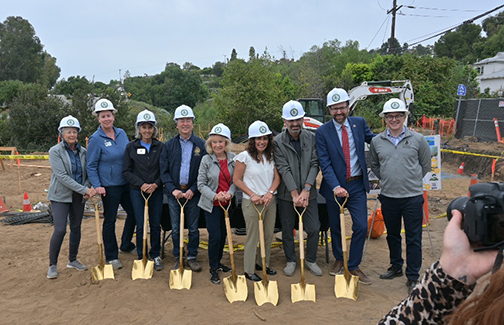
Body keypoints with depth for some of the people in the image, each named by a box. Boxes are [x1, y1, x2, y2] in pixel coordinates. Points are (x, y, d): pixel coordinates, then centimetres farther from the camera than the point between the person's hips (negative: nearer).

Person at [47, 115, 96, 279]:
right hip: (60, 196, -4)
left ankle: (73, 260, 28)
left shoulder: (83, 151, 4)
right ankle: (52, 265, 8)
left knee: (76, 228, 11)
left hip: (78, 197, 5)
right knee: (60, 230, -10)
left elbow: (87, 173, 8)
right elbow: (62, 176, -18)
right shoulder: (55, 151, -9)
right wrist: (85, 190, -23)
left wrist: (88, 188, -13)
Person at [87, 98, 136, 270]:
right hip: (109, 186, -6)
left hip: (126, 183, 6)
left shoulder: (121, 133, 5)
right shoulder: (96, 139, -10)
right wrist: (97, 186, -16)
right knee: (110, 220, 4)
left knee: (133, 213, 14)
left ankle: (126, 245, 36)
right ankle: (111, 256, 18)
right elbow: (91, 166, -7)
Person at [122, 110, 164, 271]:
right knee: (140, 226, 2)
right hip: (137, 191, -1)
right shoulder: (131, 147, 1)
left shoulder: (160, 147, 2)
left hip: (156, 191, 1)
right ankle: (141, 257, 18)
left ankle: (155, 255, 22)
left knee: (156, 225, 7)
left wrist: (156, 184, -12)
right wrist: (141, 184, -12)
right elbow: (126, 171, 0)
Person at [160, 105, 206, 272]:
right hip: (174, 193, 1)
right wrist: (172, 189, -10)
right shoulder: (169, 145, 5)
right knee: (176, 228, 9)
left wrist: (193, 190, -10)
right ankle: (177, 258, 23)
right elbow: (164, 170, 3)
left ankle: (192, 257, 23)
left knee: (193, 228, 8)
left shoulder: (200, 144, 1)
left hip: (193, 193, -1)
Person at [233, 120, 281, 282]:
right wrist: (252, 195, -15)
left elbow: (277, 177, 8)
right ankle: (249, 270, 16)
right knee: (253, 236, 2)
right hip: (252, 202, -6)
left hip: (270, 201, 6)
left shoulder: (270, 156, 8)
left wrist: (270, 192, -9)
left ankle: (263, 263, 32)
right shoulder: (245, 156, -9)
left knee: (269, 235, 13)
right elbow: (236, 179, -8)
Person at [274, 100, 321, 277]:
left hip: (308, 192, 2)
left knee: (314, 229, 5)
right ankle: (290, 260, 30)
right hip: (287, 194, -1)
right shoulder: (278, 142, -8)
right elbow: (283, 169, -13)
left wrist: (306, 190, -15)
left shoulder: (312, 138, -1)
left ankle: (311, 260, 27)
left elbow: (314, 165, -6)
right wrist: (295, 194, -17)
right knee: (287, 230, 11)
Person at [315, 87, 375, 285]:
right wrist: (336, 187, -24)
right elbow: (324, 163, -12)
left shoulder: (359, 123, 2)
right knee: (335, 226, 13)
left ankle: (354, 266, 18)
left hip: (357, 184, 2)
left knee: (361, 226, -1)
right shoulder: (322, 132, -7)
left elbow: (373, 139, 17)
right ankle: (338, 259, 37)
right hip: (335, 186, -1)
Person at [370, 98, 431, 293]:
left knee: (413, 238, 3)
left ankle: (413, 277, 16)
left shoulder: (418, 139, -1)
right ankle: (396, 267, 35)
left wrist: (412, 181, 9)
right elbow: (374, 165, 18)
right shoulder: (376, 141, 3)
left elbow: (426, 165, 10)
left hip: (413, 197, -2)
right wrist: (387, 180, 11)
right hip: (388, 197, 3)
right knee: (392, 235, 17)